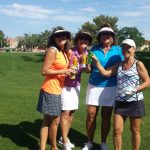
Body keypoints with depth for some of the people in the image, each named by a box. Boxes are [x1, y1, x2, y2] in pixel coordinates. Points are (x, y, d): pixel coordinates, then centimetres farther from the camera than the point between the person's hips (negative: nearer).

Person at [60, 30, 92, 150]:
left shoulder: (87, 54, -1)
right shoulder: (70, 52, -18)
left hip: (77, 85, 6)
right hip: (66, 84, -6)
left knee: (72, 112, 12)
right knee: (65, 112, -5)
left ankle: (64, 137, 28)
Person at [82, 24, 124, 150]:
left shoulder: (118, 50, 1)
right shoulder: (94, 49, 2)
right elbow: (89, 69, 3)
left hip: (111, 87, 0)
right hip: (94, 86, 1)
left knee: (106, 115, 7)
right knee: (91, 114, 1)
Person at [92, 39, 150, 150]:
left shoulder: (138, 64, -5)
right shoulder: (118, 65, 8)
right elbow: (105, 72, 0)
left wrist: (135, 90, -19)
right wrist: (96, 60, -7)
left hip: (135, 102, -3)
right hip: (120, 102, 4)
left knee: (135, 131, 9)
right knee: (117, 130, 3)